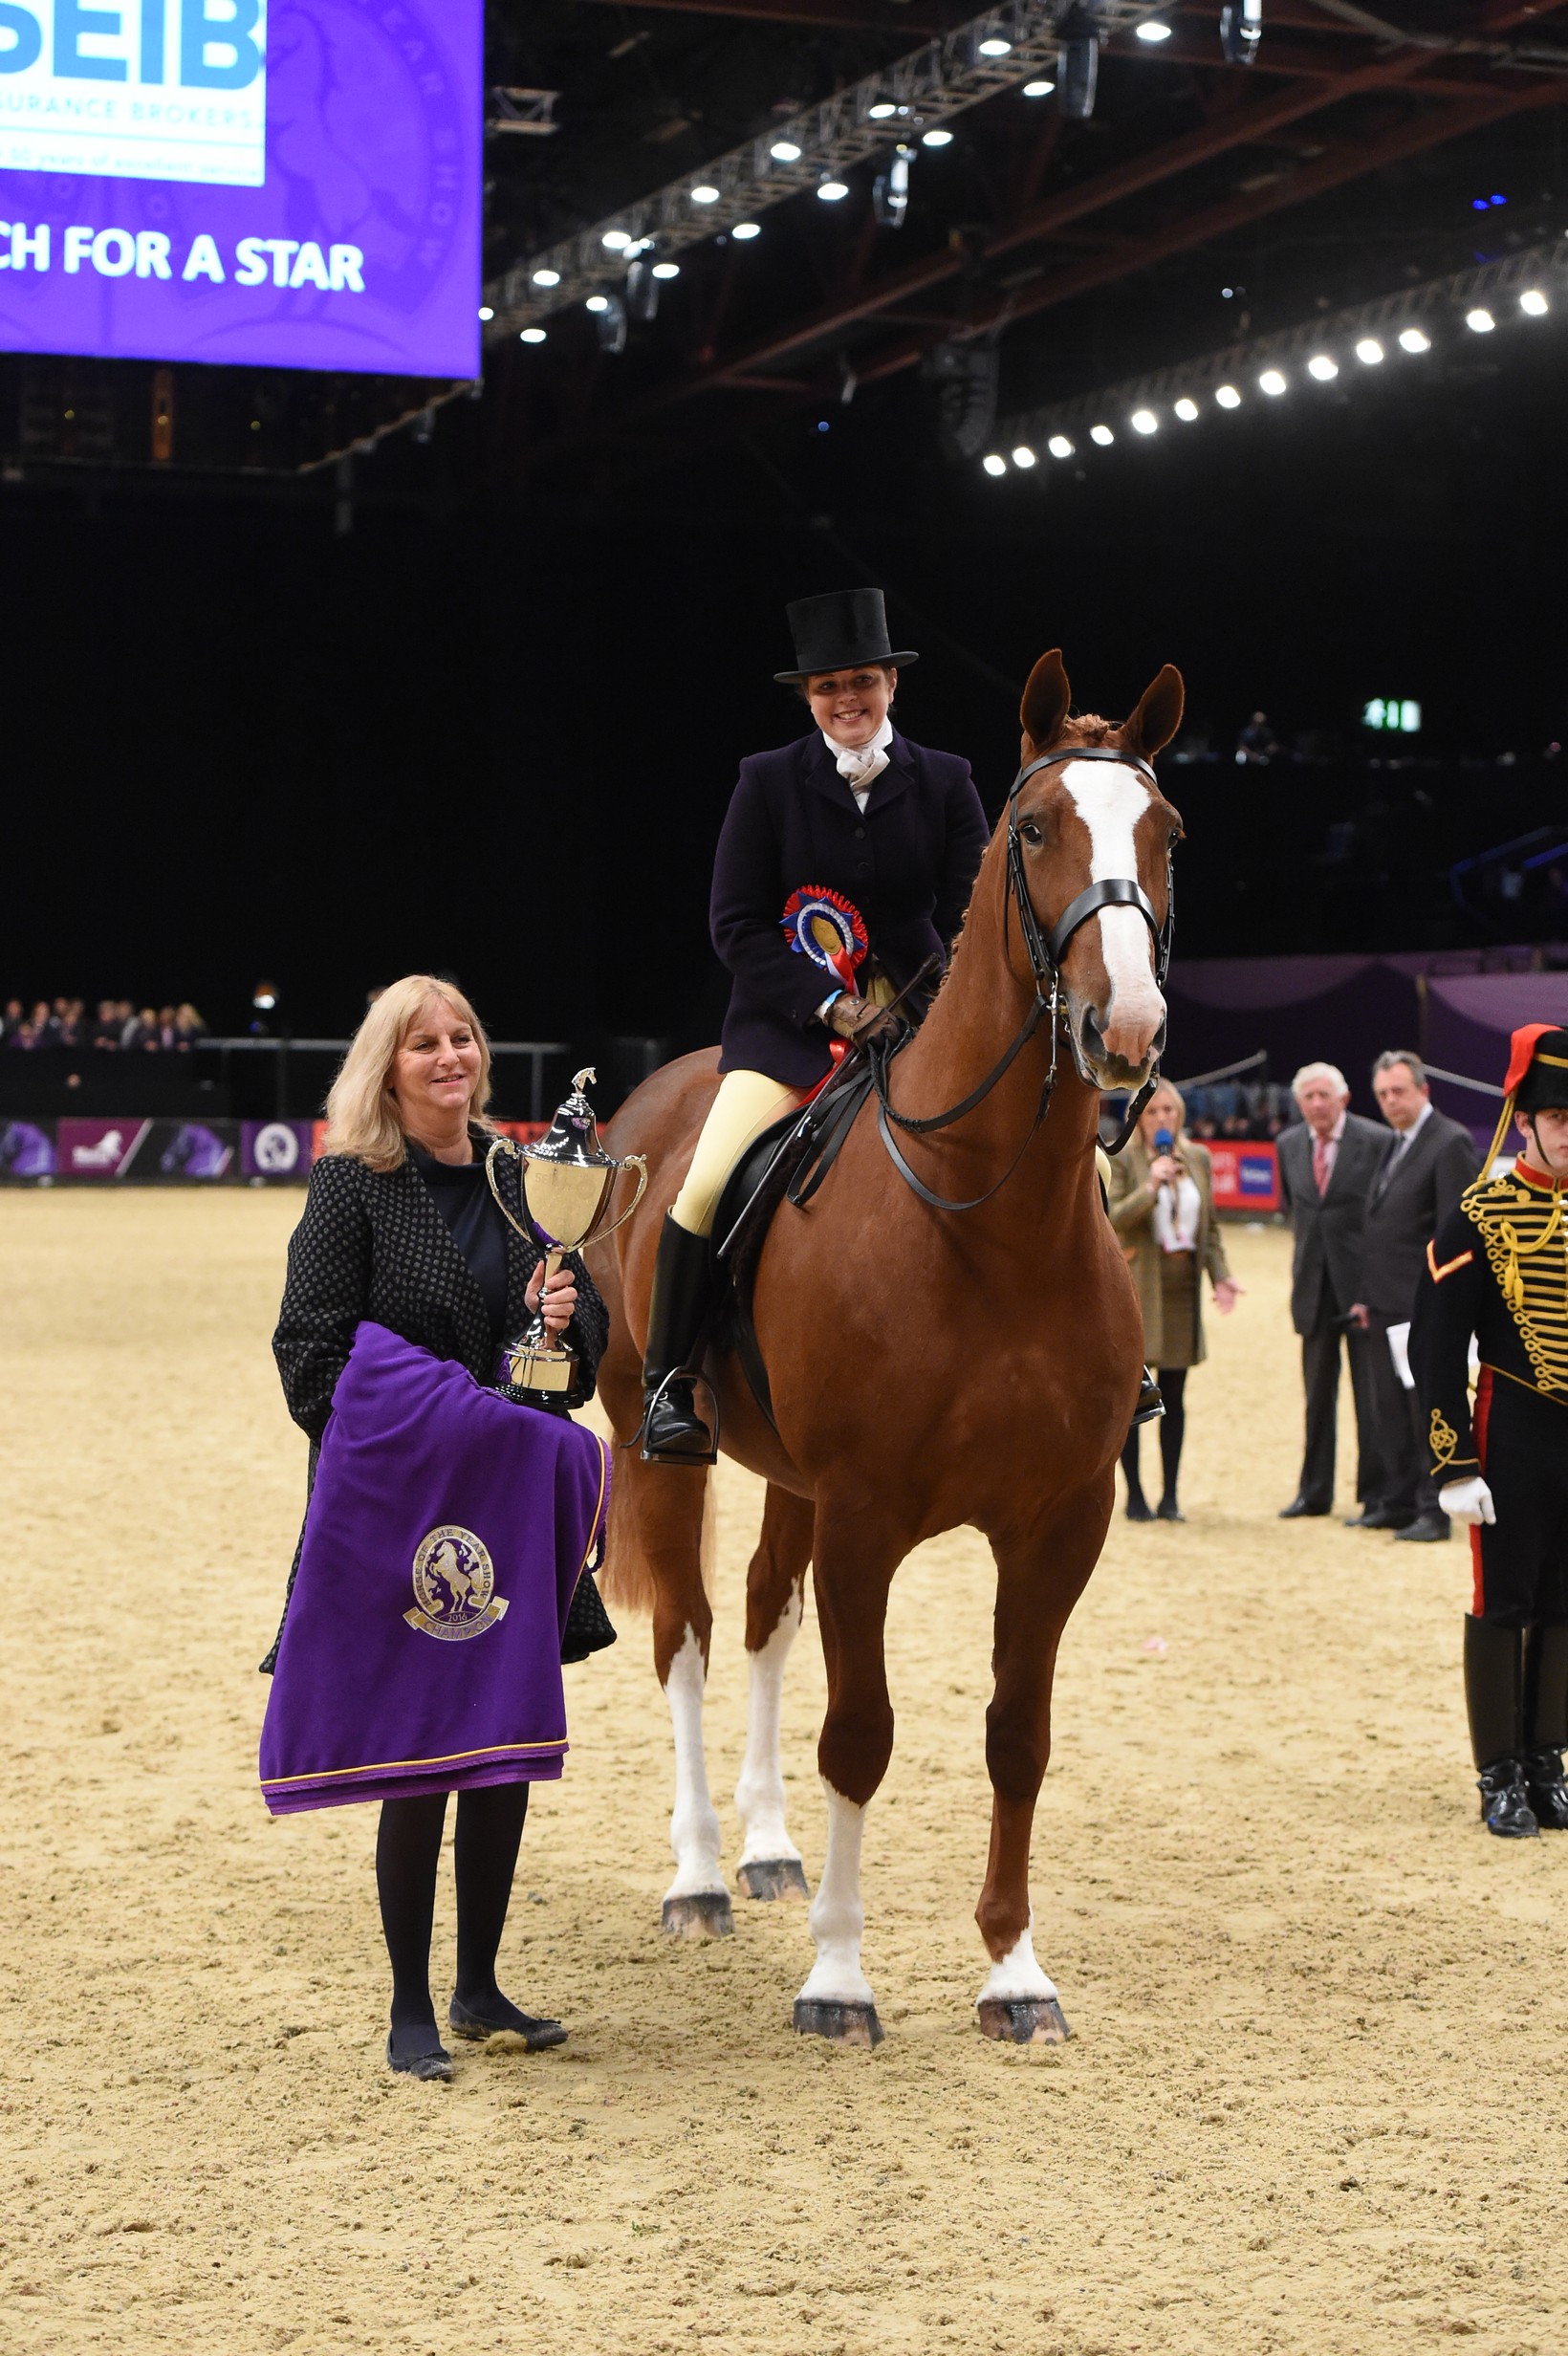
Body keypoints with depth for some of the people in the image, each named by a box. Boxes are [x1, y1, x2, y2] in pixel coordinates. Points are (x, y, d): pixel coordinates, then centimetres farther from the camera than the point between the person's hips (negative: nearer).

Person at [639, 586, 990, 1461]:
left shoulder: (945, 781, 5)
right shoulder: (769, 781, 1)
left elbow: (977, 918, 3)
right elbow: (738, 925, -3)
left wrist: (920, 1010, -14)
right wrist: (832, 1005, -14)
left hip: (919, 1020, 2)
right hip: (788, 1020, -2)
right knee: (709, 1186, -23)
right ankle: (670, 1382, -8)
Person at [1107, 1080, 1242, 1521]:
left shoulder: (1198, 1159, 11)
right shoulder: (1121, 1160, -4)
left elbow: (1210, 1227, 15)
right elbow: (1112, 1218, -14)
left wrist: (1221, 1275, 5)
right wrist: (1150, 1187, -23)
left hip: (1183, 1284, 4)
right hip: (1136, 1286, -4)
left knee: (1174, 1396, 6)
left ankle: (1170, 1496, 12)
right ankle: (1134, 1496, 6)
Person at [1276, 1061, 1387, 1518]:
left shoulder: (1377, 1141, -10)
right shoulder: (1289, 1145, 6)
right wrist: (1303, 1261, 13)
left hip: (1365, 1282, -5)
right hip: (1314, 1284, 5)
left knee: (1373, 1395, 1)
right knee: (1317, 1393, 11)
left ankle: (1377, 1494, 9)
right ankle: (1314, 1492, 19)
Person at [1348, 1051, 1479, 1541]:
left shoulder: (1450, 1143, -10)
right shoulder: (1396, 1146, 17)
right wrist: (1366, 1296, 12)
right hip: (1387, 1306, 9)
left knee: (1427, 1407, -4)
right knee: (1390, 1410, 12)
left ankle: (1433, 1512, 1)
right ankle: (1395, 1502, 20)